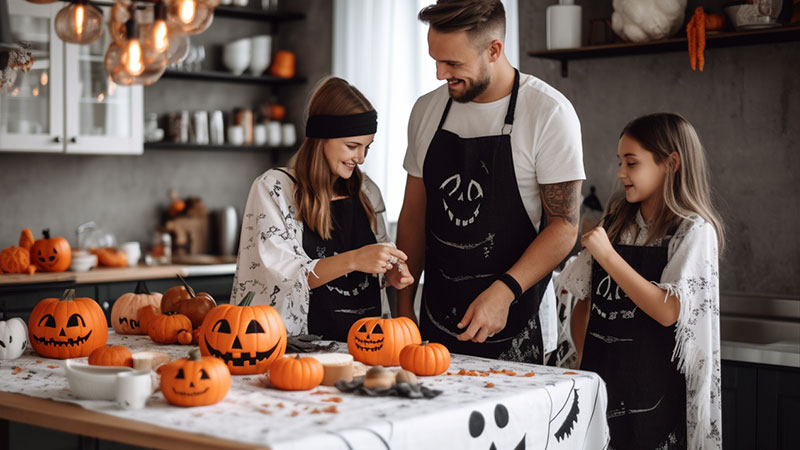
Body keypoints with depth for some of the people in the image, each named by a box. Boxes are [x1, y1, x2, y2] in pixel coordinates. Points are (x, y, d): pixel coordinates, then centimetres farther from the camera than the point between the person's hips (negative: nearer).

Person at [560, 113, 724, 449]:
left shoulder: (693, 231, -6)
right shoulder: (616, 222, 10)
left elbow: (668, 311, -18)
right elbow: (585, 299, 16)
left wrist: (608, 257, -18)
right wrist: (584, 358, 5)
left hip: (654, 389, -5)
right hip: (599, 379, 5)